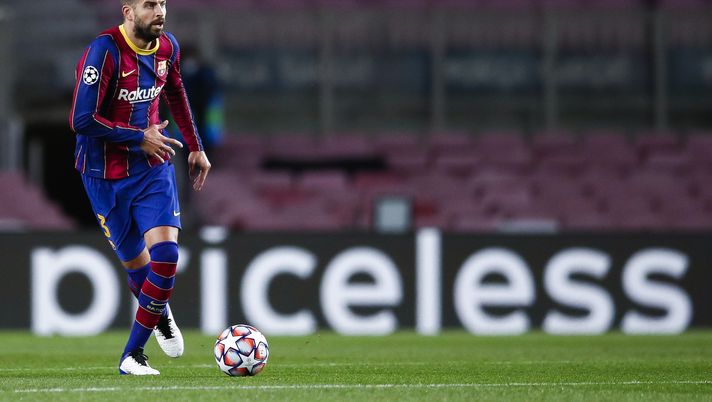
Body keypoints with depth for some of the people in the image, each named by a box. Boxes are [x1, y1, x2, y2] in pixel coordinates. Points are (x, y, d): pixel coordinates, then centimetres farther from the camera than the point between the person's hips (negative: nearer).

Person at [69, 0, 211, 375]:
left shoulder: (167, 47, 0)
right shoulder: (104, 51, -21)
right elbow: (82, 120, -24)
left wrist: (195, 146, 22)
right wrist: (140, 137, -18)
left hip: (153, 167, 4)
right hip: (106, 176, -4)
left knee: (166, 254, -14)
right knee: (135, 263, 6)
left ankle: (132, 355, -2)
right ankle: (161, 315, 41)